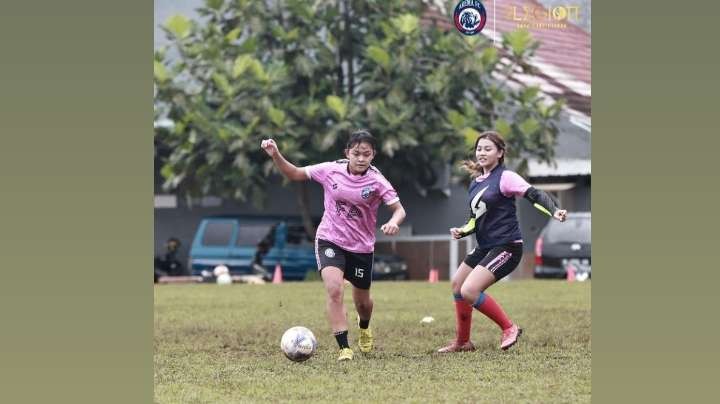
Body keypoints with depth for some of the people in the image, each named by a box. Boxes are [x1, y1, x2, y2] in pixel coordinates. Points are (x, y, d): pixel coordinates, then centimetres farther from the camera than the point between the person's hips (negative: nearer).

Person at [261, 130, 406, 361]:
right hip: (330, 241, -1)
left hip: (361, 247, 1)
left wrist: (393, 223, -36)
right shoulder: (331, 171, -10)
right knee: (334, 289, -25)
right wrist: (275, 155, -14)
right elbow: (294, 174, 1)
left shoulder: (377, 182, -14)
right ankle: (344, 348, -21)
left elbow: (399, 209, -14)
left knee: (362, 301, 16)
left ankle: (364, 328, 53)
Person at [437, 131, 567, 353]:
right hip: (485, 247, 9)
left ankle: (509, 328, -3)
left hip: (506, 247, -9)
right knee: (457, 284, 19)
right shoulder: (475, 182, 11)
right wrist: (462, 231, 0)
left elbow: (535, 195, -23)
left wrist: (554, 211, -40)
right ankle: (462, 342, 32)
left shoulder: (505, 177, -13)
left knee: (469, 291, -20)